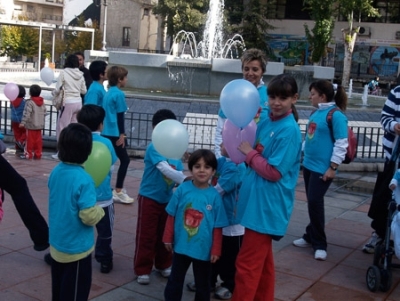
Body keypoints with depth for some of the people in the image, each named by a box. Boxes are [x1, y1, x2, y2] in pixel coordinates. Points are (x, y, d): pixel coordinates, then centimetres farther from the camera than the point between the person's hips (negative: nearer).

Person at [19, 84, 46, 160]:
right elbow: (44, 112, 15)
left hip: (31, 125, -6)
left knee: (30, 140, 0)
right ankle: (38, 154, 12)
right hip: (40, 125, 6)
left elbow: (26, 113, -22)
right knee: (38, 140, 9)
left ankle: (28, 154, 5)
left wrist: (23, 122, -22)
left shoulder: (29, 102, -14)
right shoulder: (42, 102, 7)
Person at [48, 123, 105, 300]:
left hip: (57, 243, 7)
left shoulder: (56, 171, -3)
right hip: (76, 247, -7)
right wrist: (99, 211, -6)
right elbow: (89, 216, -25)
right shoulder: (83, 180, -25)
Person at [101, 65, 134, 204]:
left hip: (106, 132, 9)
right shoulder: (119, 94, -13)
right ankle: (118, 192, -2)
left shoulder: (108, 93, 13)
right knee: (125, 160, -1)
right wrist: (122, 134, -14)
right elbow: (120, 116, -15)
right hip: (115, 133, -9)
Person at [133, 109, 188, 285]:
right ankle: (142, 269, 15)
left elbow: (178, 172, 0)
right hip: (149, 198, -6)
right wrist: (185, 179, -38)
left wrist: (183, 183, -20)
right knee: (146, 235, 3)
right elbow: (165, 169, -31)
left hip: (167, 199, 6)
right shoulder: (153, 148, -18)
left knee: (165, 233, 16)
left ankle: (163, 265, 33)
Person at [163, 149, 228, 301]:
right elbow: (171, 216, 0)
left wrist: (216, 250, -4)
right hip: (181, 246, 1)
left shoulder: (214, 196, -11)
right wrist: (168, 238, 3)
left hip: (204, 249, -1)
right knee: (175, 280, 18)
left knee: (202, 284, 17)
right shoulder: (182, 189, -9)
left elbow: (218, 227, -6)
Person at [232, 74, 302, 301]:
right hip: (257, 201, 9)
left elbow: (273, 172, -21)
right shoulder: (264, 118, 4)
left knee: (247, 263, -1)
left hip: (268, 206, -8)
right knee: (262, 260, 21)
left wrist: (249, 152, -13)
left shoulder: (290, 131, -19)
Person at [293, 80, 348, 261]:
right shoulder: (316, 112, 10)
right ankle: (311, 237, 26)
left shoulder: (336, 115, -15)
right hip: (308, 164, 8)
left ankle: (319, 244, 7)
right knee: (312, 202, 14)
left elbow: (341, 143, -17)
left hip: (322, 168, -8)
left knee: (315, 202, -6)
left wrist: (333, 167, -18)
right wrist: (304, 157, 21)